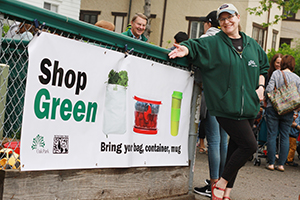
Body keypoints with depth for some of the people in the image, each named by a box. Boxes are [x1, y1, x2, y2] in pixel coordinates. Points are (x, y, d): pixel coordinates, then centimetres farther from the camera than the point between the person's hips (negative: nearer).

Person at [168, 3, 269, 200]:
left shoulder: (252, 45, 14)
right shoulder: (213, 43, 0)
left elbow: (263, 66, 24)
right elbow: (195, 45, -6)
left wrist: (260, 86, 10)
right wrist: (185, 49, -29)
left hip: (248, 107, 6)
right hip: (227, 107, -6)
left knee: (236, 147, 9)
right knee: (250, 145, -12)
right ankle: (221, 183, 4)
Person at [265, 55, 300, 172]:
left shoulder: (276, 73, -4)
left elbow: (269, 89, -12)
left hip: (273, 108, -2)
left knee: (272, 135, 3)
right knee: (285, 137, 9)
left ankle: (271, 163, 4)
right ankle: (281, 164, 9)